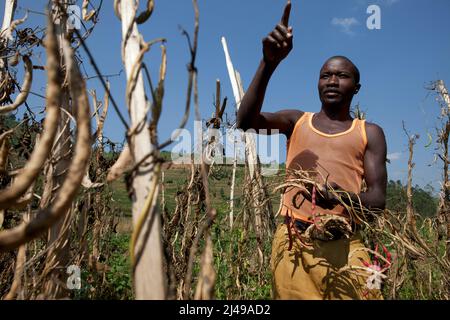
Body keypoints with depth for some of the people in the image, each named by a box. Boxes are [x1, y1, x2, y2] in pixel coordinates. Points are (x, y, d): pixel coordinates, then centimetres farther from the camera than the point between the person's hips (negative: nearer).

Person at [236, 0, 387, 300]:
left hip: (343, 245, 0)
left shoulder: (369, 133, 10)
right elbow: (246, 120, -9)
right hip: (292, 241, 0)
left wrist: (344, 196, -21)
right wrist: (269, 63, -20)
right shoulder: (296, 121, 10)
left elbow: (378, 197, 2)